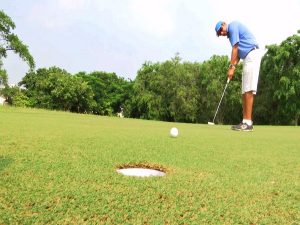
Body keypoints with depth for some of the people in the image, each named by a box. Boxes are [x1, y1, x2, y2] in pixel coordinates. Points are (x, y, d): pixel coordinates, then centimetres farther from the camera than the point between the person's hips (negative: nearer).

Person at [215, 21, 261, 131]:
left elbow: (235, 49, -10)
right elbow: (238, 53, 17)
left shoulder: (233, 26, -4)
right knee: (244, 92, 4)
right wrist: (233, 67, 4)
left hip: (252, 55, -10)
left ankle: (248, 123, -18)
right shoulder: (231, 34, 23)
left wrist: (231, 67, -10)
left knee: (248, 90, -16)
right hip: (247, 58, 10)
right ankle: (245, 121, 2)